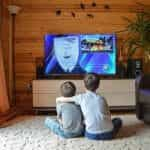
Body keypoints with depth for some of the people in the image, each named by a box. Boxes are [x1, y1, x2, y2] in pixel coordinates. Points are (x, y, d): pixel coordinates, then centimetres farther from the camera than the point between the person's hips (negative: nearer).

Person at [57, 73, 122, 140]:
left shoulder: (81, 97, -4)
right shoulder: (101, 99, -1)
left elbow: (58, 100, 2)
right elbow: (108, 115, 8)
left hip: (91, 135, 0)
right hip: (107, 134, 0)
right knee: (118, 120, 30)